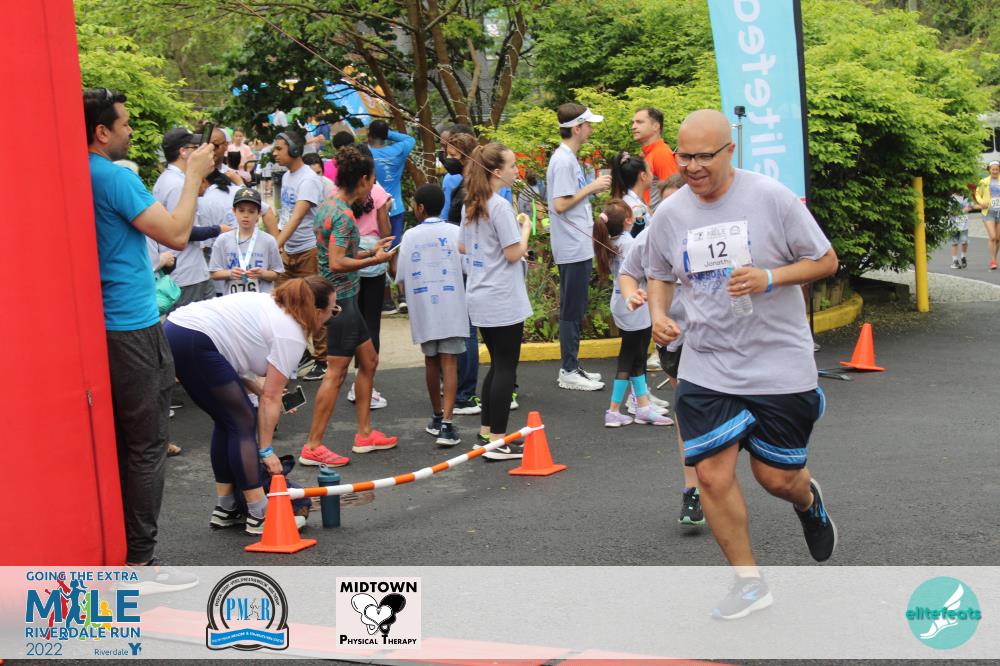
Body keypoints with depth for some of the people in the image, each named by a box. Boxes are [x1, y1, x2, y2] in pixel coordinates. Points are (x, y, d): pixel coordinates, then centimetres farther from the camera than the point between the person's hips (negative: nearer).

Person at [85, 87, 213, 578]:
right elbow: (176, 234, -17)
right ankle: (139, 561, 1)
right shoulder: (113, 177, -16)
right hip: (132, 328, -9)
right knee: (146, 448, -3)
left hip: (99, 328, 9)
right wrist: (194, 176, -6)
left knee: (115, 444, 15)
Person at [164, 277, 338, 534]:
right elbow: (271, 400, -3)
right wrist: (266, 450, 3)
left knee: (226, 422, 17)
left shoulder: (269, 303, 21)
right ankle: (259, 516, 1)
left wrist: (256, 387, 15)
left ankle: (225, 510, 23)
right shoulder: (291, 335, -3)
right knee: (243, 423, 0)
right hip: (197, 342, -9)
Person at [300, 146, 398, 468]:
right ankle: (313, 447, -2)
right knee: (336, 374, -6)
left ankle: (364, 434, 25)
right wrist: (374, 260, -15)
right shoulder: (342, 214, -19)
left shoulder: (327, 206, 10)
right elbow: (337, 263, -26)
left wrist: (371, 250, 18)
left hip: (342, 298, 10)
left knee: (369, 360, 18)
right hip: (341, 299, -10)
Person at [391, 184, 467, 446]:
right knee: (449, 363, -4)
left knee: (431, 361, 16)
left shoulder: (410, 236, 1)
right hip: (451, 305, -2)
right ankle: (446, 423, -16)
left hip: (423, 308, 2)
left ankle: (437, 417, 29)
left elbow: (402, 279, 1)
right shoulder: (455, 232, -1)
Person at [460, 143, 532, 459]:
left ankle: (486, 432, 24)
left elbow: (463, 247, 19)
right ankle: (498, 442, 0)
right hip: (503, 300, -9)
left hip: (480, 299, 9)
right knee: (506, 368, -2)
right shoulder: (500, 206, -17)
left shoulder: (470, 206, 10)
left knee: (497, 365, 19)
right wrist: (526, 228, -3)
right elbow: (514, 253, -18)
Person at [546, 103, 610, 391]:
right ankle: (569, 371, 3)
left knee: (574, 310, 14)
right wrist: (592, 188, -16)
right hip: (573, 248, -10)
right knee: (571, 311, -3)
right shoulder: (563, 161, -17)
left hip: (579, 246, 10)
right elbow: (560, 205, -22)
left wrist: (594, 187, 12)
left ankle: (572, 367, 21)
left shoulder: (569, 158, 14)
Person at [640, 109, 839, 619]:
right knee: (712, 475, -4)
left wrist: (770, 277, -19)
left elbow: (826, 260, -4)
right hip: (705, 370, 3)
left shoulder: (770, 197, -10)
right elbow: (659, 275, 18)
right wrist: (658, 314, -2)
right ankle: (748, 582, 14)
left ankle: (808, 501, 45)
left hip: (779, 364, -3)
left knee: (777, 477, 6)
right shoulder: (669, 214, 1)